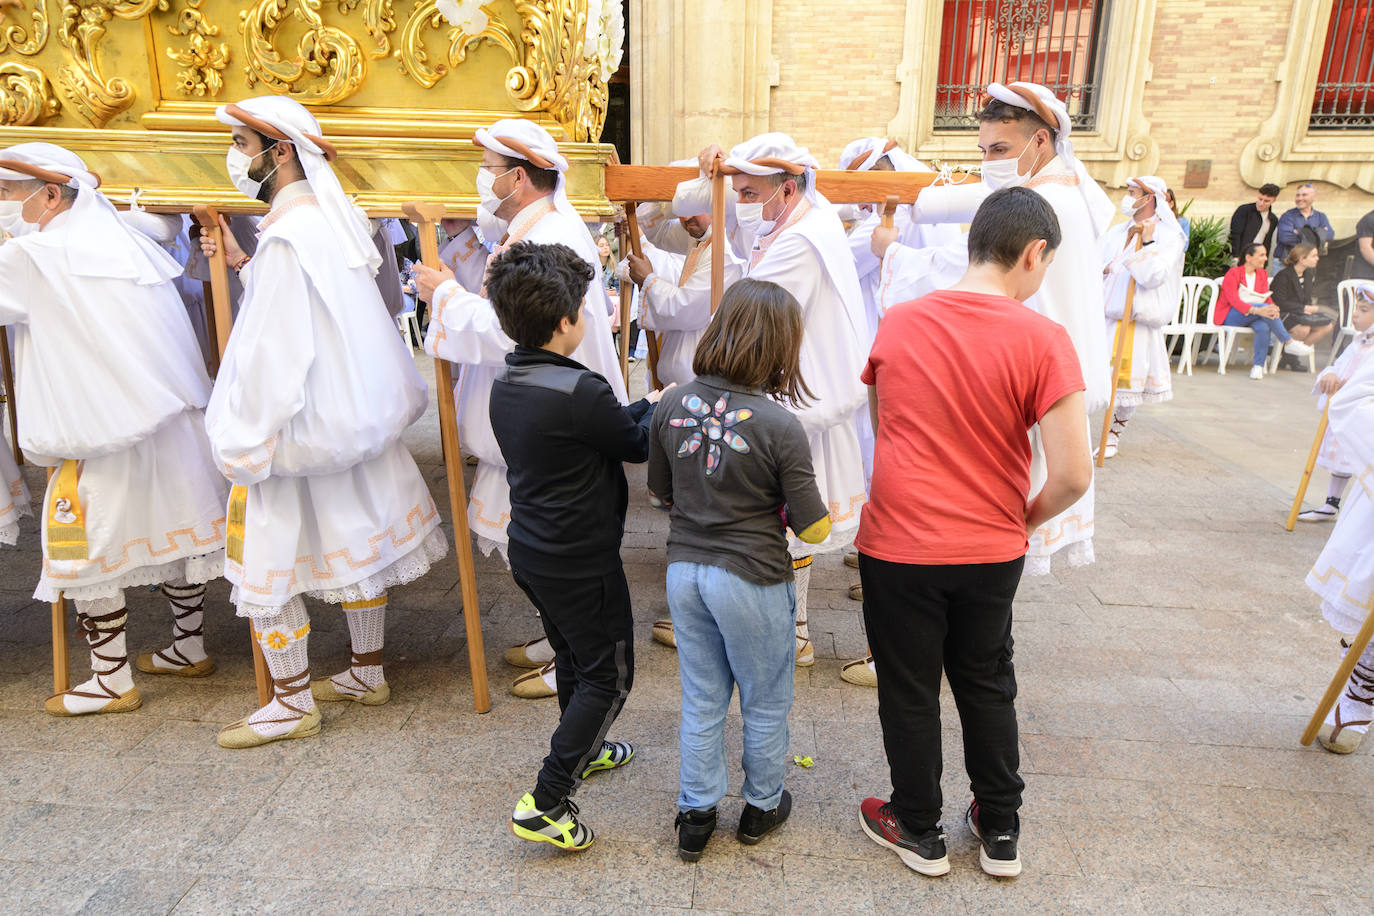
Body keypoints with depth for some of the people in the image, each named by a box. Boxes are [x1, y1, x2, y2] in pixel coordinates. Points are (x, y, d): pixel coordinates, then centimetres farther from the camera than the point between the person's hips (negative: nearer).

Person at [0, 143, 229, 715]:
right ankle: (188, 648, 31)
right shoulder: (124, 240, 10)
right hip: (172, 417, 8)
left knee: (85, 547, 4)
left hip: (102, 431, -7)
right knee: (172, 524, 16)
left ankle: (112, 682, 12)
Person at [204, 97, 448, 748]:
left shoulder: (287, 238, -22)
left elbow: (276, 352, -23)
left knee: (264, 563, 5)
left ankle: (292, 705, 17)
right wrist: (244, 267, 11)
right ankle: (367, 675, 32)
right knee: (354, 543, 17)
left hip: (297, 428, -9)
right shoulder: (334, 219, 6)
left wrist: (244, 444, -16)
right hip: (353, 417, 9)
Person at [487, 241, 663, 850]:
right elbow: (639, 444, -11)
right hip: (581, 561, -8)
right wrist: (658, 406, 6)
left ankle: (583, 750, 48)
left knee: (573, 656, 27)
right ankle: (545, 804, 9)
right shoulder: (578, 392, -27)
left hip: (531, 550, 9)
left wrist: (642, 407, 7)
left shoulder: (505, 385, 0)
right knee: (609, 674, 8)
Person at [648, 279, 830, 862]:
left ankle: (695, 815, 33)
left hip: (684, 569, 4)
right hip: (752, 578, -4)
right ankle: (762, 806, 40)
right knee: (765, 704, 20)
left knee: (701, 700, 20)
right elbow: (814, 530, -14)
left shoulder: (673, 408, -7)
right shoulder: (780, 426, -20)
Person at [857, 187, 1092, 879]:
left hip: (898, 545, 0)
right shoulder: (1043, 340, -13)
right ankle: (1000, 833, 39)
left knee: (909, 691, 17)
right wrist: (1023, 520, 4)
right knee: (988, 686, 22)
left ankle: (919, 832, 35)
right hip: (991, 553, 0)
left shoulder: (897, 323, -3)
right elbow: (1072, 475, -15)